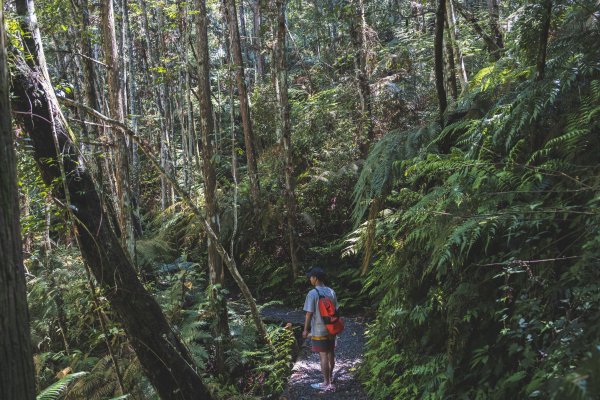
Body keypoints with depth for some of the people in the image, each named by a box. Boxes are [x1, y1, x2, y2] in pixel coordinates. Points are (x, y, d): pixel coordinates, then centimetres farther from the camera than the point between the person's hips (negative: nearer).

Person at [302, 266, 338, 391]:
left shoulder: (312, 294, -17)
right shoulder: (331, 292, 0)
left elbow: (309, 314, -15)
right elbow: (336, 311, 6)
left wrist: (306, 330, -4)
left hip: (319, 331, -6)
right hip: (331, 329, 6)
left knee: (323, 356, 2)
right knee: (331, 354, 17)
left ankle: (326, 383, 11)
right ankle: (329, 378, 34)